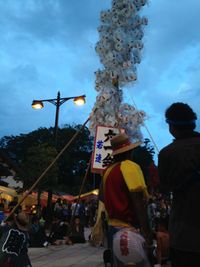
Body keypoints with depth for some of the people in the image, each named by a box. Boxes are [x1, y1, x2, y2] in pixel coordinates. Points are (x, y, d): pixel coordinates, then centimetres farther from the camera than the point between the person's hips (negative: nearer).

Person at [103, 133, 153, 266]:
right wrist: (147, 233, -17)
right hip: (129, 229, -8)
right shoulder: (131, 167, -13)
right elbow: (138, 203, -19)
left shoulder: (108, 170, 9)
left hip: (113, 227, 8)